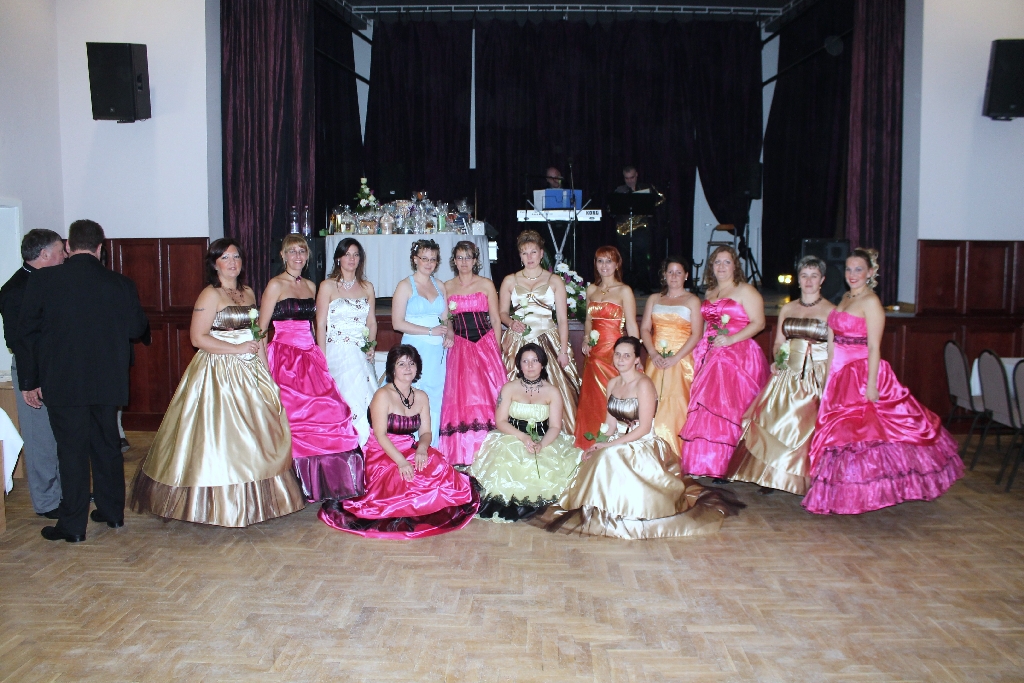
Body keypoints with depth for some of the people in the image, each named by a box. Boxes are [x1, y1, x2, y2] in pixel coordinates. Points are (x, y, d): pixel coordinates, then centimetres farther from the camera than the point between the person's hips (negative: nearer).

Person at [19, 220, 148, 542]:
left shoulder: (42, 280, -8)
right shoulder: (121, 284, -3)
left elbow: (27, 332, -4)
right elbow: (138, 328, 6)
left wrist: (29, 381, 4)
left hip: (63, 383, -2)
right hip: (107, 382, 3)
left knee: (71, 451, 4)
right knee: (108, 445, 15)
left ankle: (73, 525, 11)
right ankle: (112, 512, 26)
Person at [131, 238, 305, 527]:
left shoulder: (248, 293, 12)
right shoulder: (210, 295, -9)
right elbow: (198, 337, -15)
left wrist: (264, 367, 9)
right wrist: (236, 349, -17)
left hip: (249, 372, 7)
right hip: (219, 372, -7)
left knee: (255, 434, 8)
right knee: (220, 436, -3)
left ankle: (251, 499, 19)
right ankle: (221, 503, 7)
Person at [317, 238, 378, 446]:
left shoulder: (367, 287, 13)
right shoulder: (328, 286, 0)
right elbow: (320, 325, -3)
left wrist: (371, 346, -1)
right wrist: (323, 359, -10)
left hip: (362, 354, 4)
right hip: (337, 352, -4)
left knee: (366, 401, -3)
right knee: (346, 400, -10)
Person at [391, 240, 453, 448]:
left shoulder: (439, 286, 15)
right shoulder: (405, 286, 0)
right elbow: (398, 323, -8)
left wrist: (449, 333, -2)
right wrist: (430, 331, -12)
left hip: (438, 351, 5)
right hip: (415, 348, -5)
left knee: (435, 401, 5)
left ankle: (431, 450, 12)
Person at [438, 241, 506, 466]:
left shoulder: (486, 285, 4)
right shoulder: (447, 287, 9)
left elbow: (496, 319, 5)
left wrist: (496, 348, 0)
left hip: (485, 343, -1)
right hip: (460, 346, 1)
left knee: (487, 394, -5)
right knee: (461, 395, -5)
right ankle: (463, 454, 0)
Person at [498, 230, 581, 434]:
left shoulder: (554, 281, 6)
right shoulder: (510, 281, 10)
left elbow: (562, 319, 2)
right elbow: (502, 312, 14)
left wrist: (563, 351, -5)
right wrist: (511, 322, -9)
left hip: (549, 341, -1)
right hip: (517, 342, 1)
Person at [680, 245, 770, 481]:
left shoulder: (744, 290, -1)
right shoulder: (710, 293, 19)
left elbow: (758, 323, -9)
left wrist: (731, 339, -18)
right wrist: (705, 344, 11)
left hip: (739, 356, -6)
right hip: (711, 356, 6)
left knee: (730, 407, -11)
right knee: (707, 407, 0)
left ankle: (732, 467, -6)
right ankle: (706, 464, 5)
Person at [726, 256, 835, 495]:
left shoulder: (831, 311, 0)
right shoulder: (787, 309, 13)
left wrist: (830, 382, -16)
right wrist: (776, 361, -4)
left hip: (817, 376, -4)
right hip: (787, 374, 4)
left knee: (808, 425, -11)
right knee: (774, 420, -6)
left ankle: (805, 479, -1)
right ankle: (772, 475, 3)